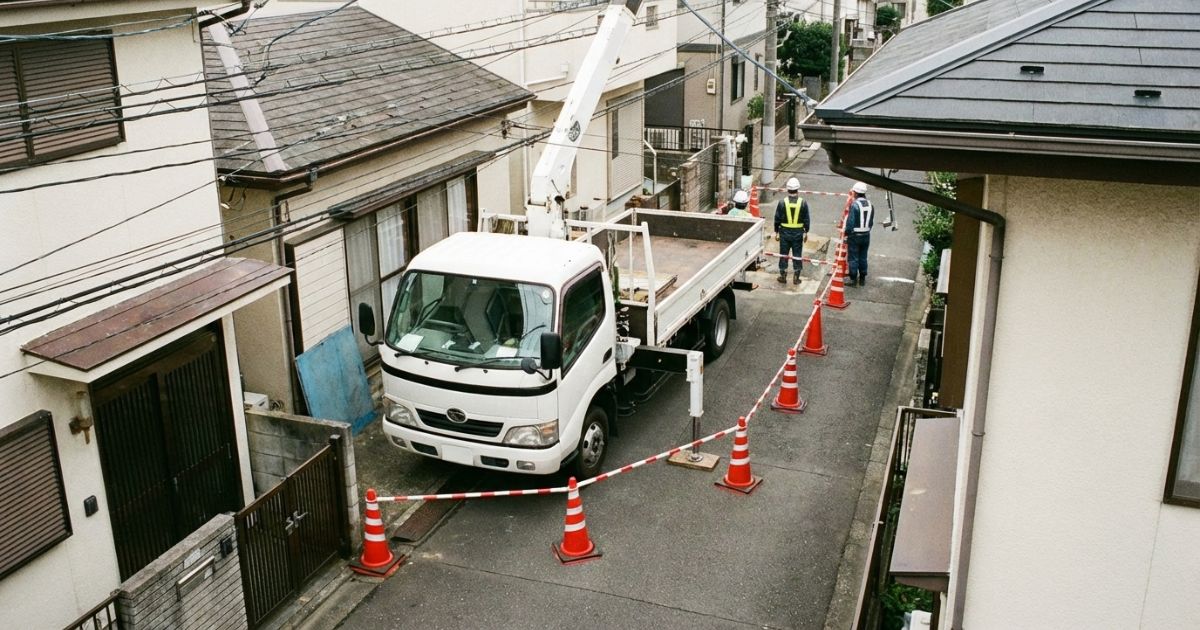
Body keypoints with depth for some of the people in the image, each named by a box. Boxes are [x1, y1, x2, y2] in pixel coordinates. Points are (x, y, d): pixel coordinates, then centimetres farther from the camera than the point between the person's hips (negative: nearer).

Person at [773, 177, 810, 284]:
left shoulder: (782, 202, -9)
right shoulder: (803, 203, -8)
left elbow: (777, 218, -3)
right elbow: (806, 219, -2)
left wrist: (776, 231, 7)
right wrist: (806, 232, 10)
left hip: (784, 232, 0)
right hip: (798, 233, 0)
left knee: (783, 254, 11)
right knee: (797, 255, 9)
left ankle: (783, 275, 17)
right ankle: (796, 277, 12)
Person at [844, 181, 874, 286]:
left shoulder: (854, 205, -18)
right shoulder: (870, 205, 2)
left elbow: (850, 222, -17)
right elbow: (871, 222, 8)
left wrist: (846, 233, -5)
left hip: (855, 235, -6)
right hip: (866, 235, 6)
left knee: (853, 258, 2)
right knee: (863, 257, 14)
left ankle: (853, 279, 6)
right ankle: (862, 278, 21)